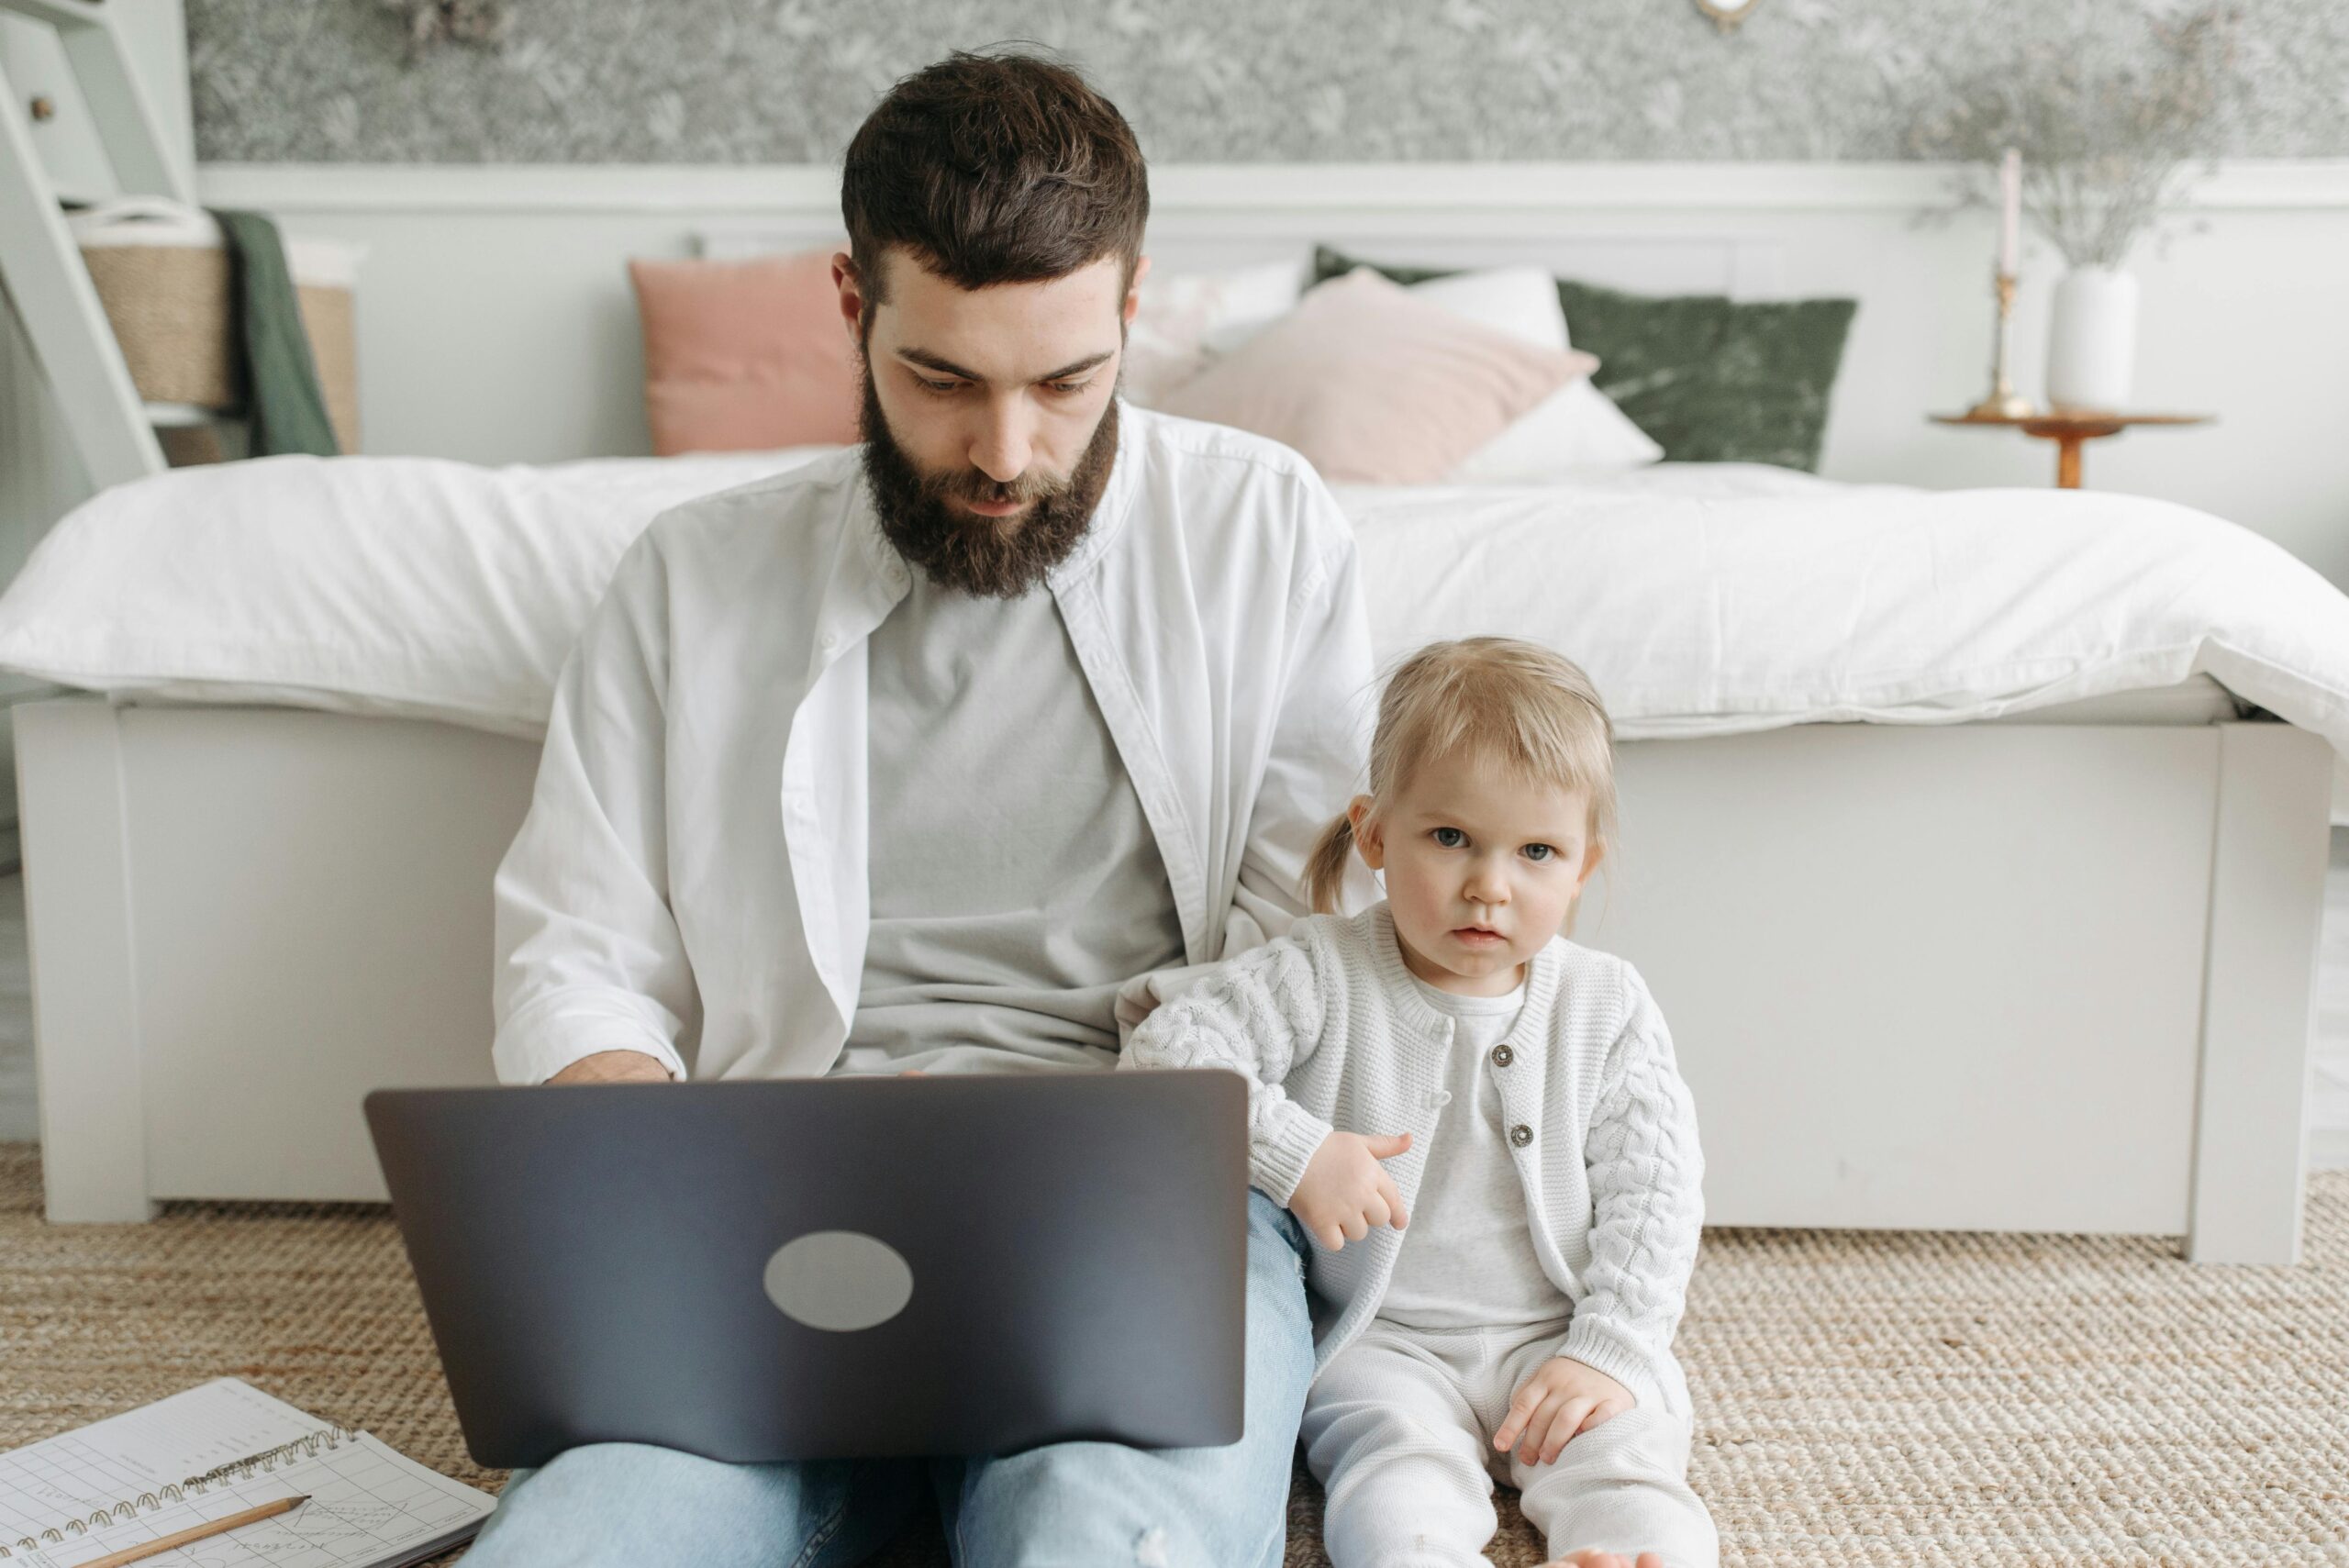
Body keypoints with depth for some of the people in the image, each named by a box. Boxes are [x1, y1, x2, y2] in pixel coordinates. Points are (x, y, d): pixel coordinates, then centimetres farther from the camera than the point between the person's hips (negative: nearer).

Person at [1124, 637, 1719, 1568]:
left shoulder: (1607, 1008, 1)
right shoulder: (1322, 977, -6)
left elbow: (1653, 1194, -1)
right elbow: (1164, 1053, -13)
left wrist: (1610, 1351, -12)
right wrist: (1294, 1152, -24)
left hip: (1557, 1337, 3)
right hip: (1382, 1342, -2)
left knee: (1622, 1450, -26)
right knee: (1402, 1471, -30)